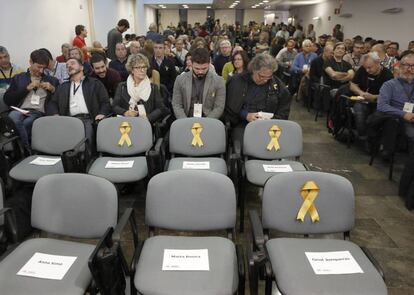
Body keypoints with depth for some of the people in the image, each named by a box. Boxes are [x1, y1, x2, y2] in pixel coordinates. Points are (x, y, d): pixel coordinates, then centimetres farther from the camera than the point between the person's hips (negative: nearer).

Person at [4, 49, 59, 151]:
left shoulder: (52, 80, 20)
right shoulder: (18, 78, 19)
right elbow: (7, 100, 8)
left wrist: (52, 89, -2)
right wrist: (27, 88, 1)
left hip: (40, 113, -1)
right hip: (21, 111, 1)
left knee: (25, 124, -35)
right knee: (13, 116, -35)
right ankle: (28, 152, -26)